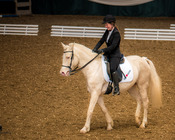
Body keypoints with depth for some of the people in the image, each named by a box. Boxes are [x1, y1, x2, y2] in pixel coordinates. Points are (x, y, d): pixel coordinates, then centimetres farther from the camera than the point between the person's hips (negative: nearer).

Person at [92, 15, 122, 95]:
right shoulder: (107, 32, 11)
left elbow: (113, 46, -22)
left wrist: (103, 50, -30)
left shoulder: (116, 33, -14)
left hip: (115, 56, -9)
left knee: (112, 68, -31)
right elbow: (101, 41, 7)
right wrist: (95, 49, -9)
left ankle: (117, 88, -27)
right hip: (108, 55, 9)